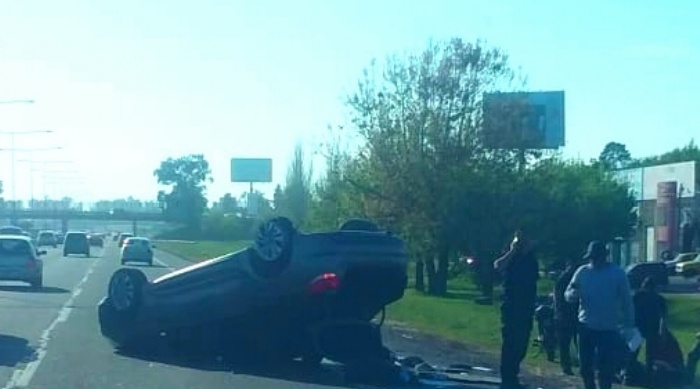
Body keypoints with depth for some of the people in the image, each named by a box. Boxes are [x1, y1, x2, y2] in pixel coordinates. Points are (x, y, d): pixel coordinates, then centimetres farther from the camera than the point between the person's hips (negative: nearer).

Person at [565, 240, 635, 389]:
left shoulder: (618, 273, -6)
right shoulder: (582, 272, 1)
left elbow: (626, 301, -2)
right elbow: (567, 295, 2)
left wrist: (629, 326, -4)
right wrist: (573, 293, -22)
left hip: (609, 328, -3)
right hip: (586, 326, 3)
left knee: (606, 368, 0)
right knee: (585, 365, 9)